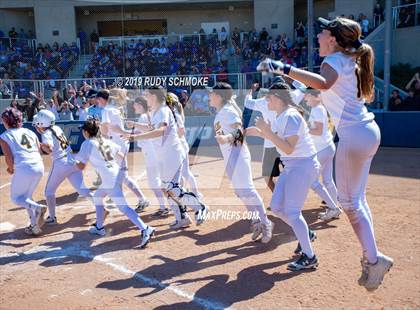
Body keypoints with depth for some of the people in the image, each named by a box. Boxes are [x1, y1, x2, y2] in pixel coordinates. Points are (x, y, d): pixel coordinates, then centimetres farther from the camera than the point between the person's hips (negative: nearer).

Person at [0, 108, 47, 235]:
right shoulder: (30, 132, 18)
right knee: (27, 196, 23)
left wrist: (11, 169, 12)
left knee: (16, 198, 14)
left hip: (23, 169, -6)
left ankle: (37, 208, -17)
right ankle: (35, 226, 17)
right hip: (39, 167, 6)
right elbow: (39, 152, 14)